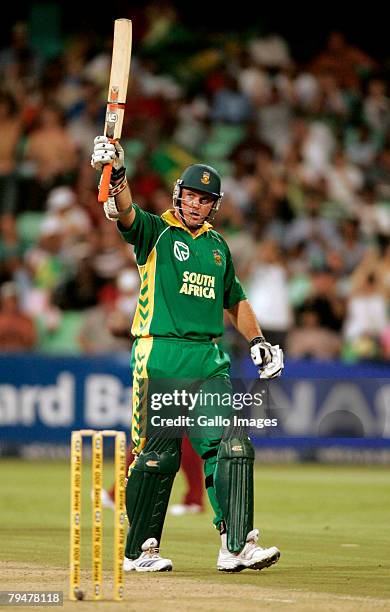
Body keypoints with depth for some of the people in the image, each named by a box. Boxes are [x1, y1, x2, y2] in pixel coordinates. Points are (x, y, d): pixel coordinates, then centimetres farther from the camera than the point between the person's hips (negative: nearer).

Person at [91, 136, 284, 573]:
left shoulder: (217, 245, 19)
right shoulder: (156, 231, 2)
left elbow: (234, 299, 30)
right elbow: (124, 213, -19)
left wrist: (257, 341, 19)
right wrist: (116, 174, -38)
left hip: (209, 361, 5)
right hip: (160, 360, -5)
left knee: (232, 447, -8)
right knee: (158, 456, -2)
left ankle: (236, 546, -10)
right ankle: (139, 551, 10)